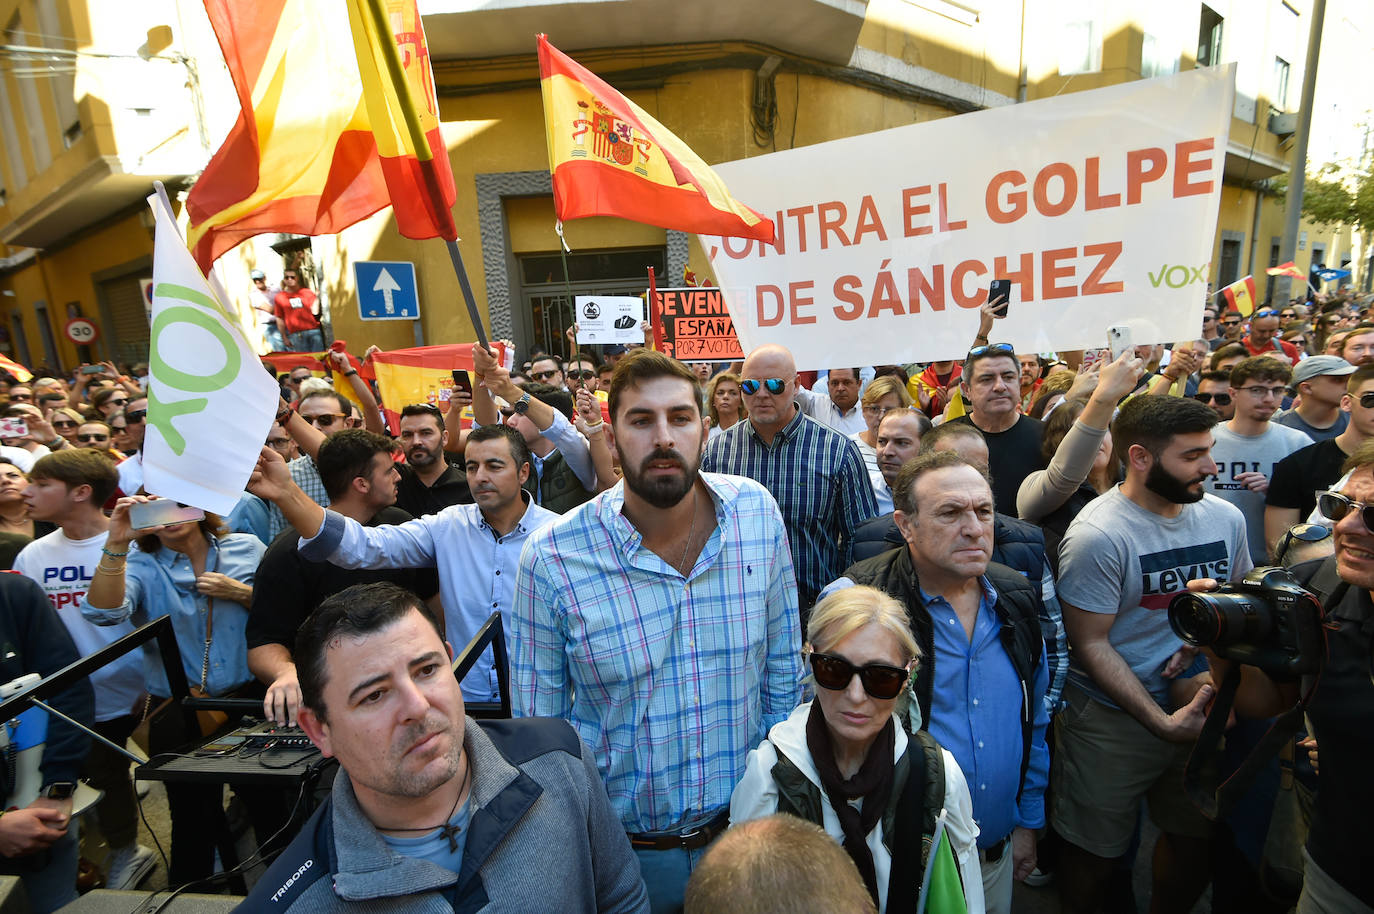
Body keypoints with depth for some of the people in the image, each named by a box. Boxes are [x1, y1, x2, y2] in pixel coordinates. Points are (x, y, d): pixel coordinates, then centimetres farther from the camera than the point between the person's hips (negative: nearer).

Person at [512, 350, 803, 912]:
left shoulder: (758, 513, -12)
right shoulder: (551, 558, -20)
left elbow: (783, 663, 0)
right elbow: (538, 723, -7)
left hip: (744, 828, 3)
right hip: (620, 849, -2)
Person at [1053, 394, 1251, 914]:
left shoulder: (1225, 518, -1)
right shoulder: (1098, 535, -22)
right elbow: (1092, 645, -18)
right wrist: (1162, 723, -21)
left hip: (1198, 708, 6)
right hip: (1114, 720, -6)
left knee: (1195, 839, 23)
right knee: (1095, 852, 9)